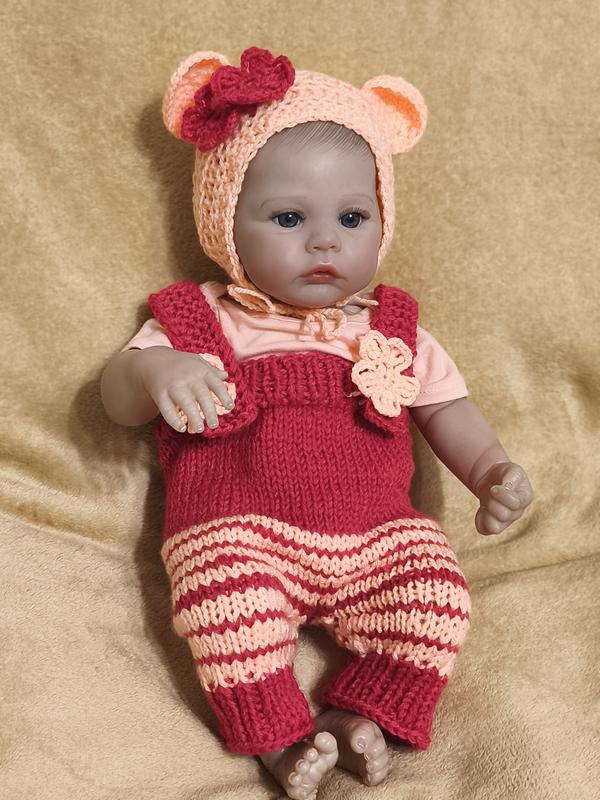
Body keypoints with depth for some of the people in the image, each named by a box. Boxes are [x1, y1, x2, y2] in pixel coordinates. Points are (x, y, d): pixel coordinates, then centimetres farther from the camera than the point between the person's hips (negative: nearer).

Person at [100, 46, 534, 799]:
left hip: (374, 535, 3)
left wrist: (489, 470, 1)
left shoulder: (393, 332, 16)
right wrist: (153, 372, -23)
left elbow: (446, 408, 21)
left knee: (437, 588, -21)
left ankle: (361, 713, -8)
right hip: (242, 531, -2)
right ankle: (277, 734, -15)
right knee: (225, 590, -31)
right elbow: (118, 399, 2)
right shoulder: (201, 322, 7)